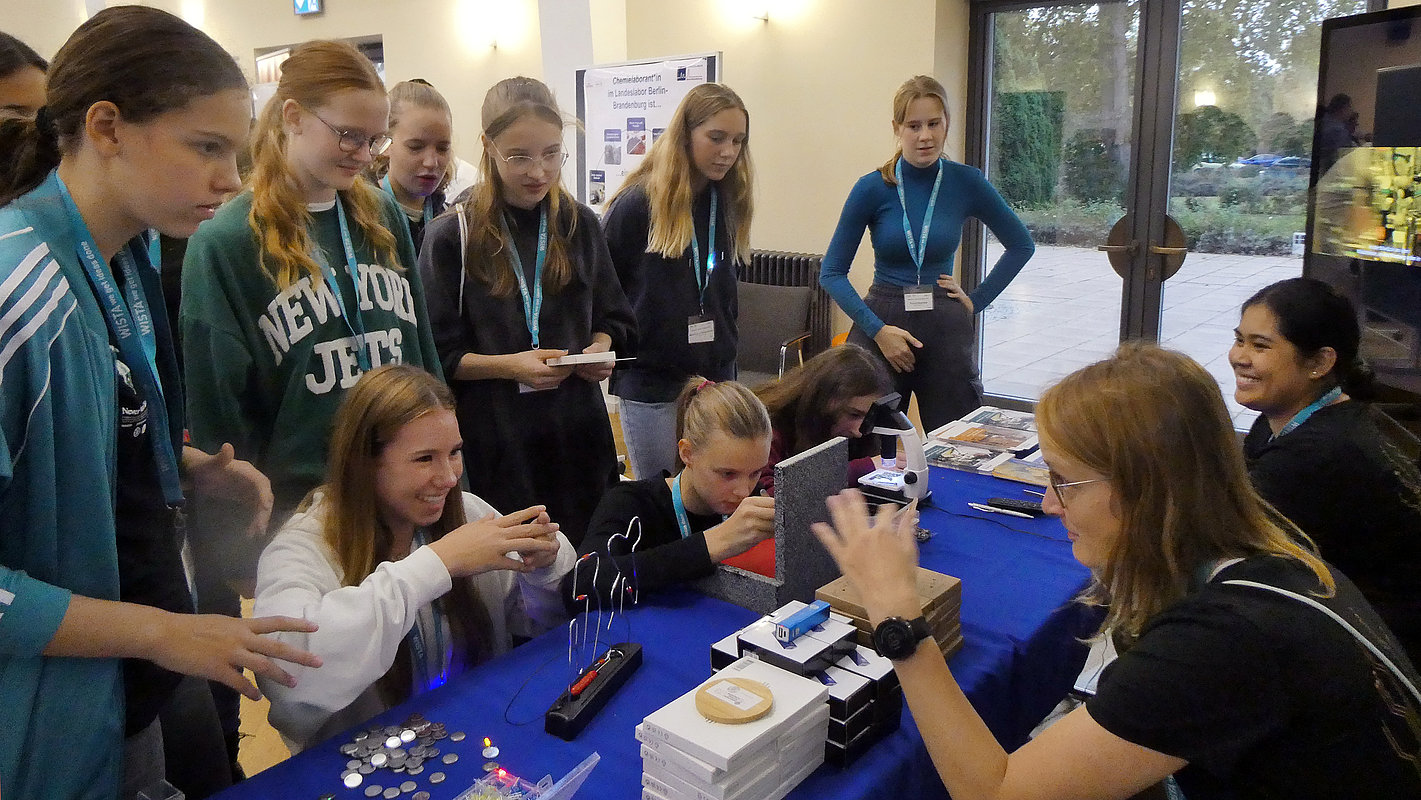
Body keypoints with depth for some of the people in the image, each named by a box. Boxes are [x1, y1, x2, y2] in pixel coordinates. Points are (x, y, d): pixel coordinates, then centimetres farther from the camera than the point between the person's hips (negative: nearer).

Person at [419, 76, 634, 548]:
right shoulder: (453, 238, -5)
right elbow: (438, 356, -5)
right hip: (493, 441, -3)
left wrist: (600, 349, -7)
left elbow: (614, 320, 14)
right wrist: (508, 366, -19)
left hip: (578, 432, 3)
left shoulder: (580, 225, 6)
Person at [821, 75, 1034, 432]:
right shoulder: (872, 188, -4)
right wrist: (878, 329, -11)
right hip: (882, 322, -1)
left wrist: (977, 300, 5)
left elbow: (1021, 246, 14)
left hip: (946, 328, 1)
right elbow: (832, 273, -2)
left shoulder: (967, 183, 0)